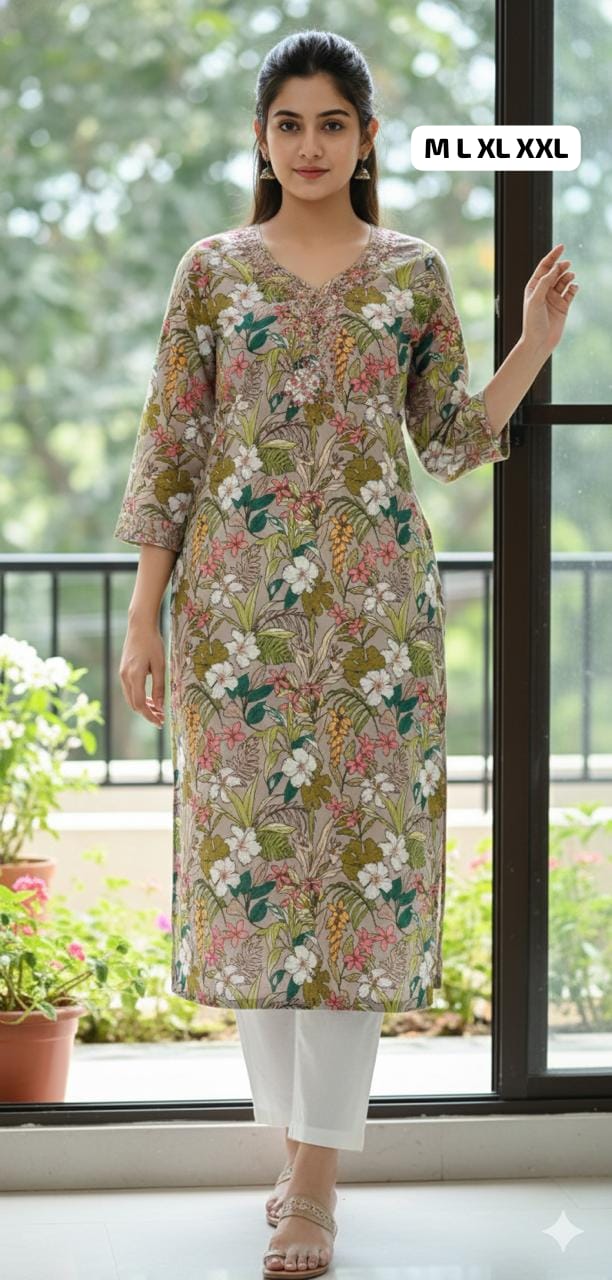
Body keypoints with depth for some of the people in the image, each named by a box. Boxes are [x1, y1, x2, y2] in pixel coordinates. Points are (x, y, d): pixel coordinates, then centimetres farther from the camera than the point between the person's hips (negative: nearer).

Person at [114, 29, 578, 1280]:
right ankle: (297, 1137, 17)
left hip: (375, 601, 0)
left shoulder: (415, 272, 7)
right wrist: (143, 617, 1)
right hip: (238, 599, 0)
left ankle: (319, 1175, 1)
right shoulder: (213, 270, 6)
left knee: (362, 853, -4)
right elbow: (170, 450, 5)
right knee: (251, 850, 2)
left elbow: (451, 442, 12)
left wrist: (537, 341, 0)